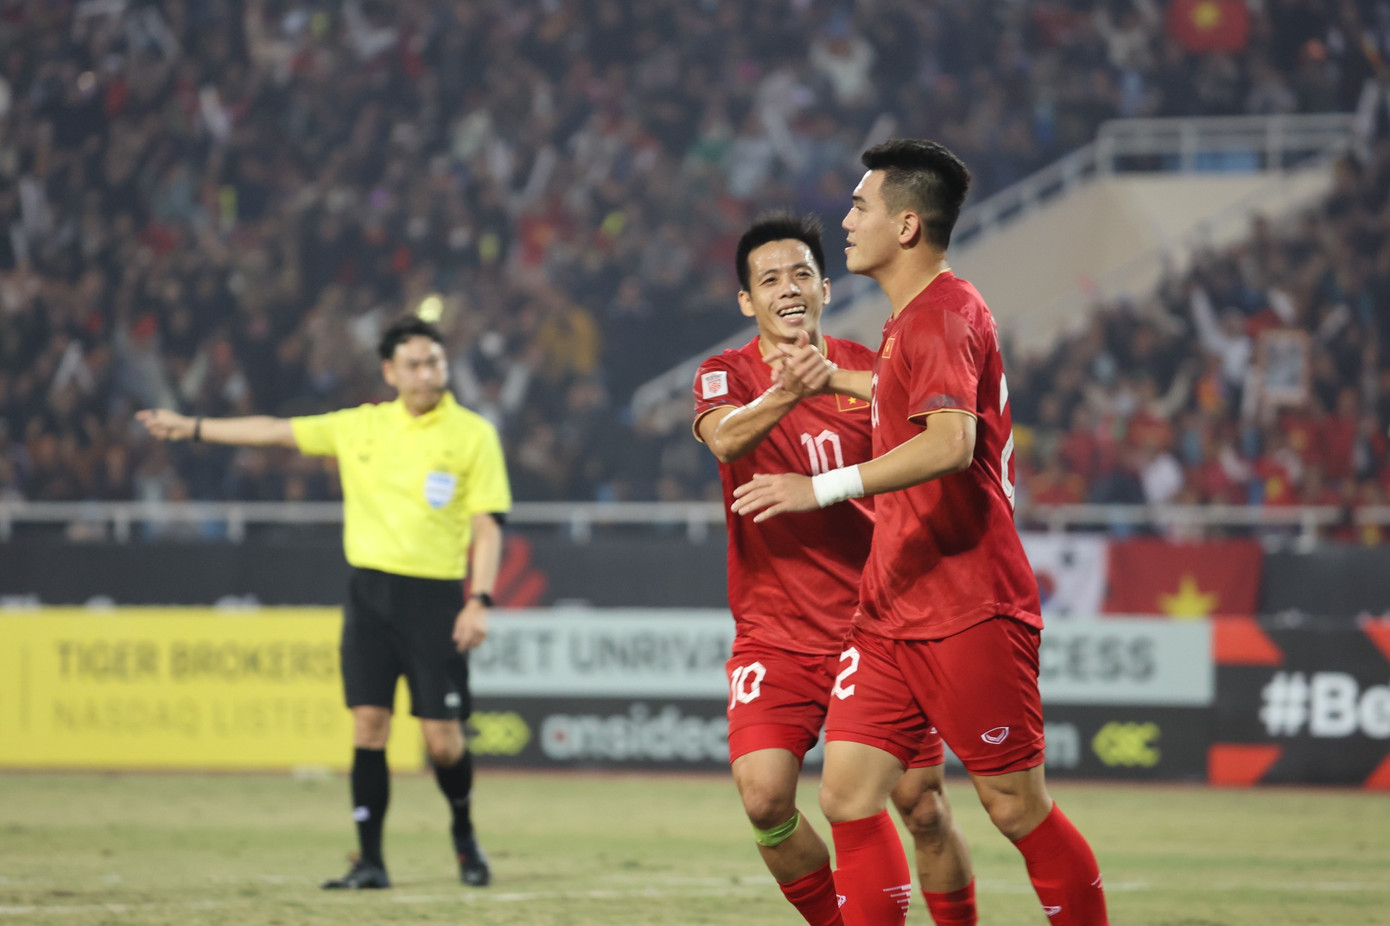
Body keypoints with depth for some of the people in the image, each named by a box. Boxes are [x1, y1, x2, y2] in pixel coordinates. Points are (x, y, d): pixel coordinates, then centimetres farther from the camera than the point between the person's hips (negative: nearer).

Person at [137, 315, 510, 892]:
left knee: (442, 737, -4)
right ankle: (370, 860, 1)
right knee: (368, 723, -4)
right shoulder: (359, 426, 10)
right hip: (369, 590, 3)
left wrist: (480, 601, -12)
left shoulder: (472, 434, -1)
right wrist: (193, 428, 18)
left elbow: (489, 524, -3)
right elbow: (277, 431, 16)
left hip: (435, 597, -3)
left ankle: (464, 835, 23)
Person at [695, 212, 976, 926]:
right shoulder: (727, 375, 0)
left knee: (921, 804, -4)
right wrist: (789, 390, -44)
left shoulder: (866, 369, 5)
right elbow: (725, 438, -24)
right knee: (764, 796, -18)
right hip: (773, 638, -1)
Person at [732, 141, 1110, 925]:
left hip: (969, 615, -9)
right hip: (892, 615, 9)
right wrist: (837, 379, 29)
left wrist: (823, 488, -33)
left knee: (1017, 808, -3)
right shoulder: (912, 318, 18)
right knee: (849, 796, 0)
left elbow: (951, 442, -31)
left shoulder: (941, 315, -14)